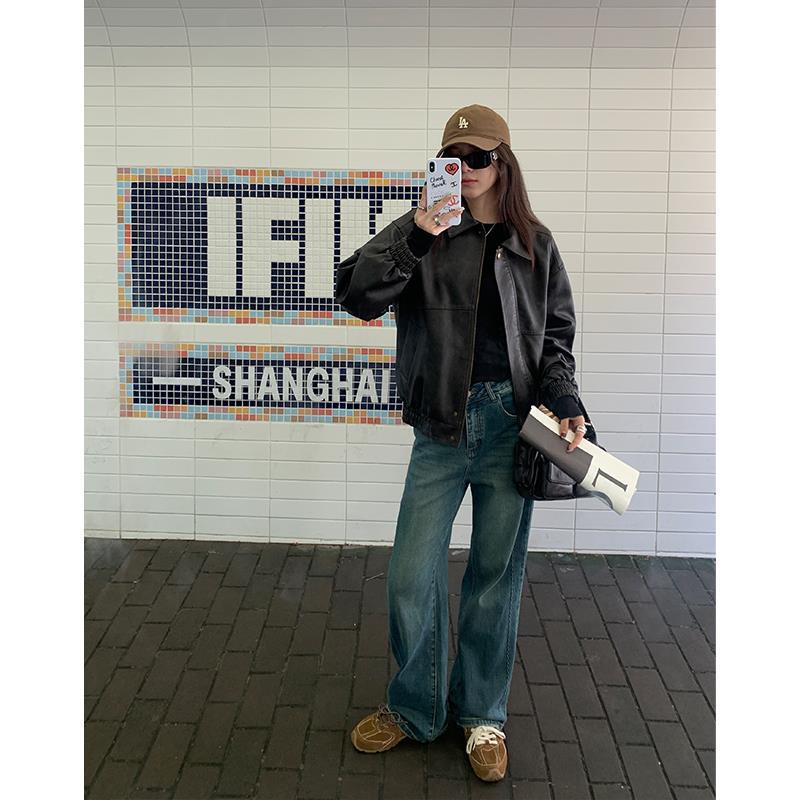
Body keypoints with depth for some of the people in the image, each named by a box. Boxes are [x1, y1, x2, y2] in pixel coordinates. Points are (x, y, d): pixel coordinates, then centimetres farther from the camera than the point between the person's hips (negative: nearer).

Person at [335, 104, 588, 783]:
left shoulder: (535, 243, 7)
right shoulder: (424, 230, 2)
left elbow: (556, 336, 10)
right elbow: (356, 294, -10)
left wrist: (566, 403, -5)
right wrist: (413, 239, -22)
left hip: (512, 424, 1)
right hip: (441, 426, -1)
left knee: (497, 575, 10)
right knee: (412, 576, 2)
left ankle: (482, 713, 29)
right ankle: (414, 709, 26)